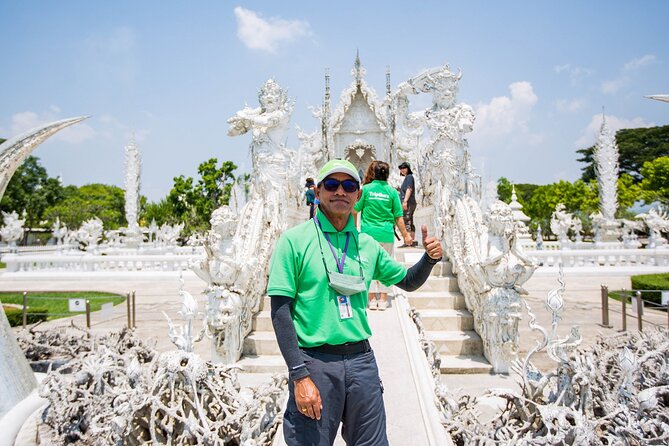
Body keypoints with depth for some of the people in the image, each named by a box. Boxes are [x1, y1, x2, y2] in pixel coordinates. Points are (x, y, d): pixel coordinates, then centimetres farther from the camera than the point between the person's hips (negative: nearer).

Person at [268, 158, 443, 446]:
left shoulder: (367, 244, 8)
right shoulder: (294, 240, -5)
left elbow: (408, 282, 21)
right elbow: (280, 311, -9)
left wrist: (429, 257, 1)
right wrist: (299, 375, -14)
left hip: (362, 360, 4)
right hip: (314, 362, -4)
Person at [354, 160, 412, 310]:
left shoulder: (365, 189, -4)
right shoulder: (392, 191, -1)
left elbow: (355, 210, 0)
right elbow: (398, 217, 1)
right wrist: (405, 235, 10)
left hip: (368, 233, -1)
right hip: (387, 234, 1)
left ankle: (372, 299, 11)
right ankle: (383, 299, 13)